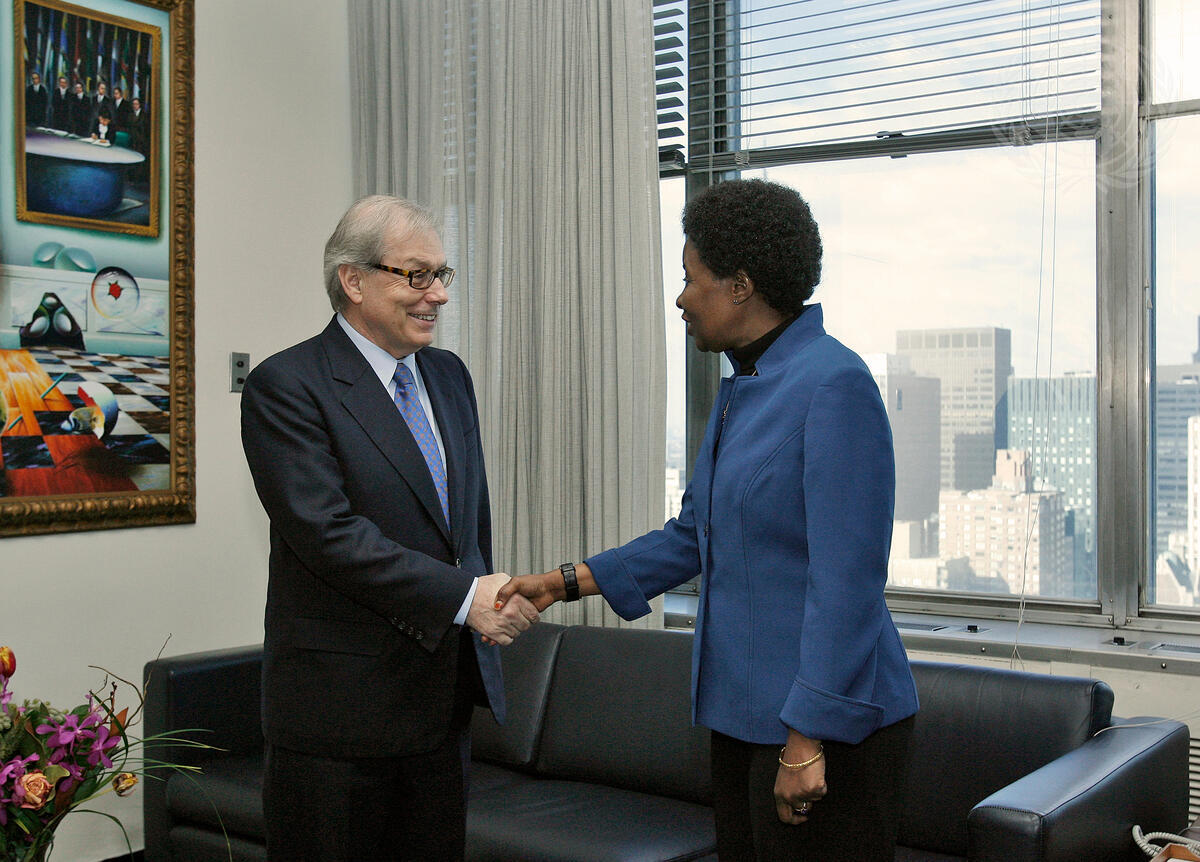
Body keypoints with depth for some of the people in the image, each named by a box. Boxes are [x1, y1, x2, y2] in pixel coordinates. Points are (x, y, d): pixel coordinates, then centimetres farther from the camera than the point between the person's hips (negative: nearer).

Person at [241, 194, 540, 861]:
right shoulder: (285, 387, -11)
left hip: (444, 700, 7)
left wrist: (486, 612, 13)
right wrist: (464, 596, -22)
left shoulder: (449, 375, 12)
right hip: (338, 712, -6)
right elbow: (328, 532, -21)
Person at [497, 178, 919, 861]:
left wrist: (807, 738, -22)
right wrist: (568, 582, 13)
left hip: (827, 722, -9)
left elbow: (847, 580, -22)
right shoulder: (741, 389, 11)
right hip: (744, 712, 9)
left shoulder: (834, 383, -18)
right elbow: (693, 536, 18)